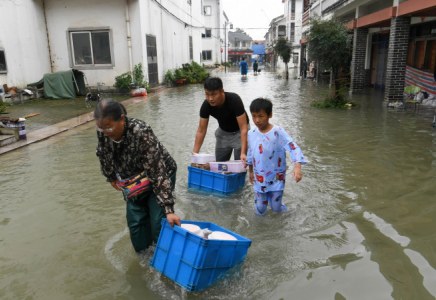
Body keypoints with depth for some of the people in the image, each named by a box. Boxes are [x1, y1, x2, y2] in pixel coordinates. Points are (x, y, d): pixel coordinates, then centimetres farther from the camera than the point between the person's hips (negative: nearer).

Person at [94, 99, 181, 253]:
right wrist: (111, 177, 18)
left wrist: (168, 210, -39)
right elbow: (103, 155, 6)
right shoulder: (102, 133, -19)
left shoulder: (141, 133, -37)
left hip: (161, 175, -6)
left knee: (158, 222, -11)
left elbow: (158, 173, -38)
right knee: (135, 222, 6)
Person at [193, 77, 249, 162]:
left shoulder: (234, 100, -32)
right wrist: (195, 153, -17)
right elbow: (201, 131, -13)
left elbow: (243, 128, -33)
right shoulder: (206, 105, -21)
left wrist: (243, 153, -41)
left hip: (238, 132, -4)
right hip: (223, 131, 4)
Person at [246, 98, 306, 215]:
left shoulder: (278, 132, -16)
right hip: (259, 179, 3)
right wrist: (251, 171, 21)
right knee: (260, 211, 9)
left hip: (276, 179, -3)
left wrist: (298, 166, -37)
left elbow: (293, 147, -22)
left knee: (276, 208, 3)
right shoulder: (251, 134, -1)